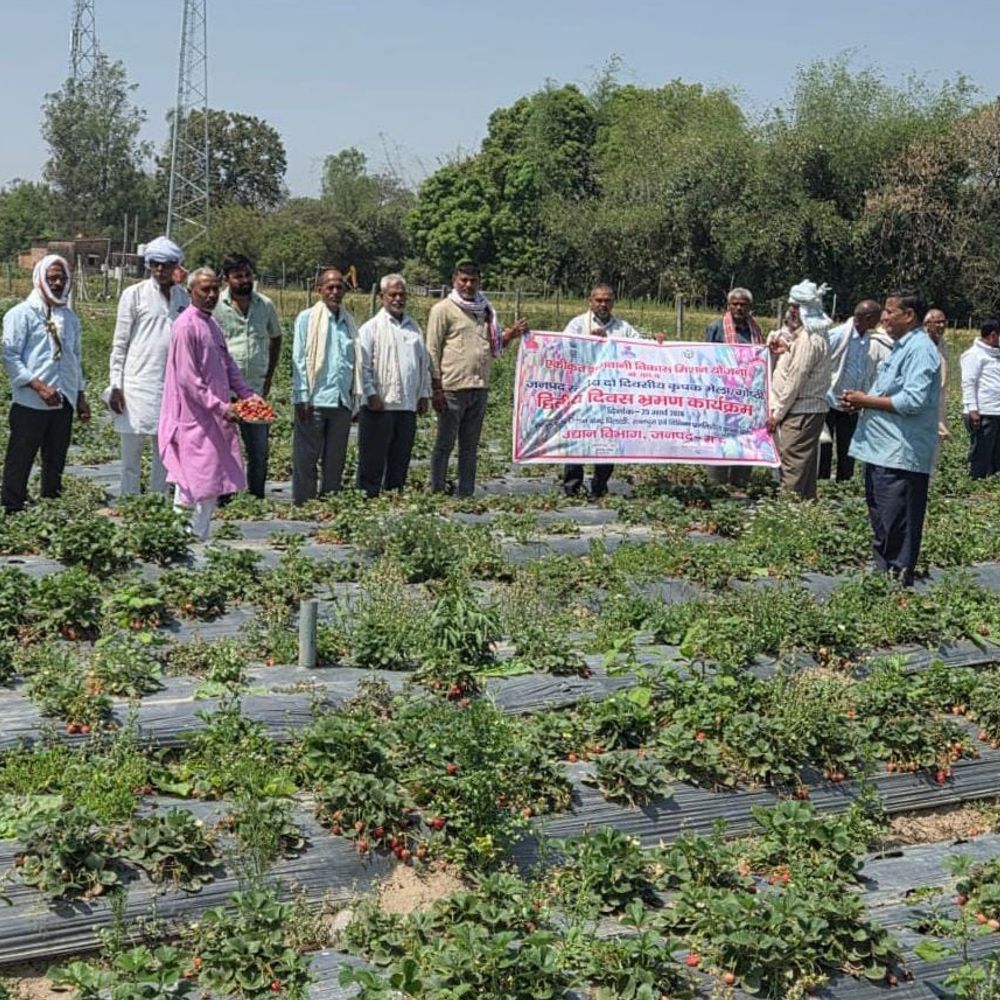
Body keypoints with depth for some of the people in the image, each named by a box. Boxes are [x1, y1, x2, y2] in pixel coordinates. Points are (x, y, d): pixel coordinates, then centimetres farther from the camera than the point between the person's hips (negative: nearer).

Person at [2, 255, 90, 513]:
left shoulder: (69, 317, 14)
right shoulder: (23, 314, -5)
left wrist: (80, 396, 16)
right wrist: (39, 386, -17)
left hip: (63, 402, 6)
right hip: (30, 404, -6)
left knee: (55, 462, 11)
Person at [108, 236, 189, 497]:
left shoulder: (183, 297, 10)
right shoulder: (134, 294, 0)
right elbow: (119, 343, 0)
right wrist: (115, 385, -6)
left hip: (172, 386, 4)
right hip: (138, 385, -4)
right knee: (131, 457, 0)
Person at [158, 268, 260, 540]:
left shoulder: (211, 325, 15)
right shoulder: (186, 326, -14)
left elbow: (228, 367, 21)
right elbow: (188, 378, -18)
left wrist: (248, 395, 9)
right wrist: (221, 407, -20)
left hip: (215, 417, 9)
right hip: (195, 418, -9)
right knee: (199, 487, -8)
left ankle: (198, 539, 15)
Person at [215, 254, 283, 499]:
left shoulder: (266, 305, 8)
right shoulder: (215, 306, -3)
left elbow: (276, 339, 22)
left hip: (256, 390, 3)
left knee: (260, 450, 6)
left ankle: (257, 499, 15)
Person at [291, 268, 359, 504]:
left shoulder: (349, 321, 14)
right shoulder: (307, 318, 1)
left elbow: (354, 362, 15)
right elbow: (299, 360, -3)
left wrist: (353, 398, 10)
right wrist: (302, 397, -10)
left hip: (342, 402, 5)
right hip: (314, 401, -4)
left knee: (335, 461, 8)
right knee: (306, 459, -2)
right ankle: (302, 506, 3)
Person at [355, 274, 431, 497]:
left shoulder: (414, 328, 16)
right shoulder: (371, 328, -1)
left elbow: (424, 363, 20)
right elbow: (363, 364, -6)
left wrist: (424, 394, 14)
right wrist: (371, 394, -12)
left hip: (408, 405, 5)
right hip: (379, 405, -5)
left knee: (400, 460, 9)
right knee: (373, 460, -2)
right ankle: (368, 497, 3)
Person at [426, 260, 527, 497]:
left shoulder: (485, 310, 15)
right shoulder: (444, 310, -3)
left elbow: (494, 346, 22)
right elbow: (432, 350, -6)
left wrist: (511, 335, 2)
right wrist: (436, 388, -12)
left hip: (479, 388, 6)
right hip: (453, 388, -6)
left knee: (470, 446, 11)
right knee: (445, 444, 1)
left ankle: (466, 494, 16)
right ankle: (437, 493, 6)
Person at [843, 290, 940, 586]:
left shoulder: (920, 350, -14)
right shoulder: (901, 348, 18)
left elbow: (913, 400, -24)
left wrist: (866, 401, -14)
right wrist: (862, 401, 9)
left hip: (901, 456, -11)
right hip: (882, 451, 11)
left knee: (896, 530, -6)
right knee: (881, 527, 16)